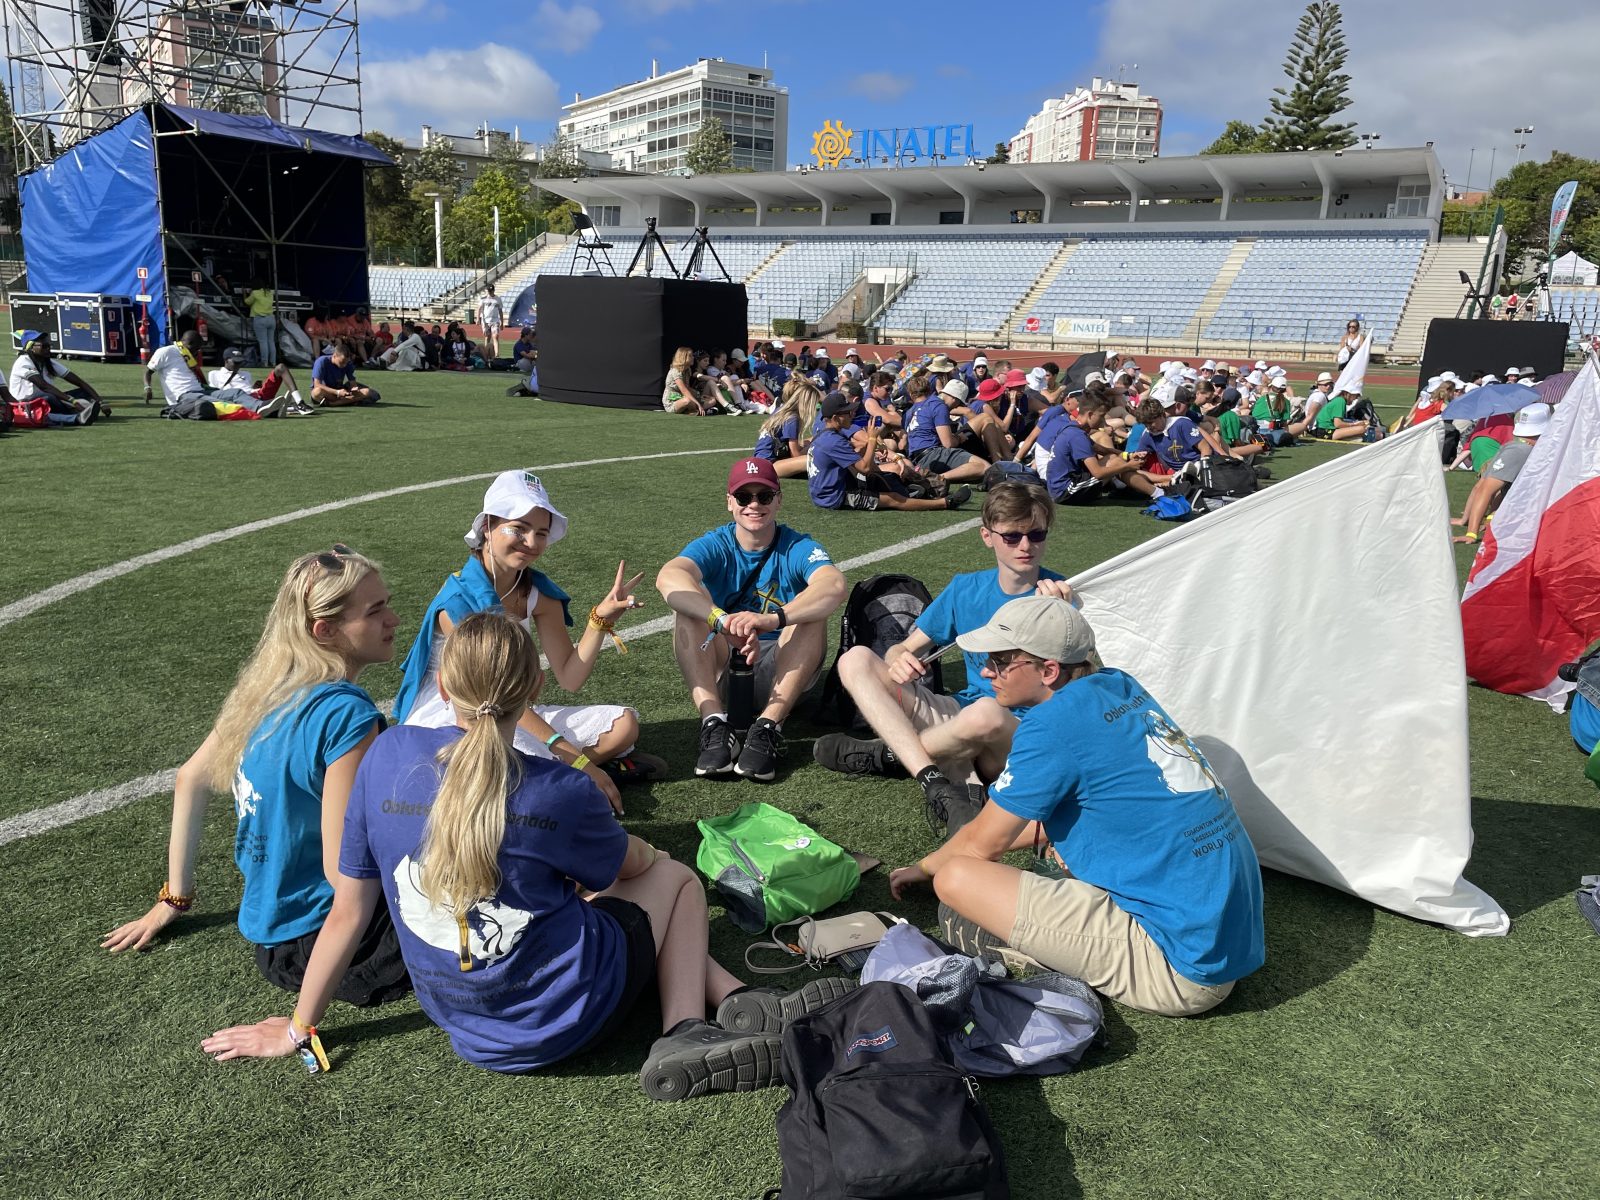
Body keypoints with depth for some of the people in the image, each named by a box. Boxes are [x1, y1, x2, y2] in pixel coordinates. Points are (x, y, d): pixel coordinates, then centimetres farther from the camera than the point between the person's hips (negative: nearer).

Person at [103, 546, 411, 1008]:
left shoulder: (267, 688, -1)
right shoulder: (348, 714, -26)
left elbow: (192, 780, 10)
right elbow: (342, 868, -26)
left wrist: (174, 899, 20)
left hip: (269, 925, 8)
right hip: (314, 946, -8)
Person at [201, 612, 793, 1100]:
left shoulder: (387, 754, -13)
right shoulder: (560, 792, -21)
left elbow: (348, 910, -5)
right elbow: (632, 864, 1)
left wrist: (298, 1028, 11)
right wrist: (651, 853, 27)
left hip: (462, 1024, 4)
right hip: (564, 1018, -4)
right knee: (676, 877, 20)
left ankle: (735, 999, 17)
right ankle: (684, 1033, 4)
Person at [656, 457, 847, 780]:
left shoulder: (798, 547, -6)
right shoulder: (714, 546, -4)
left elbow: (834, 586, -30)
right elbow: (668, 578, -28)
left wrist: (774, 618, -48)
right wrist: (723, 621, -46)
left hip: (783, 672, -1)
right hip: (721, 671, 1)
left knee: (814, 607, -26)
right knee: (688, 599, -22)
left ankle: (768, 727, -35)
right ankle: (714, 723, -34)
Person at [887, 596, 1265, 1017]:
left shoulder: (1054, 722, -16)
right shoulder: (1121, 686, 7)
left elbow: (982, 844, -4)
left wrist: (923, 868, 15)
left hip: (1183, 970, -9)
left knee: (956, 880, -15)